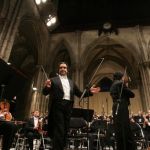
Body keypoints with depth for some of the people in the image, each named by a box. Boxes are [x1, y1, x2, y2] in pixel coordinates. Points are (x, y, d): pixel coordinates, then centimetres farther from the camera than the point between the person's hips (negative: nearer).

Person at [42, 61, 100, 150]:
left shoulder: (71, 82, 20)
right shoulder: (53, 80, 7)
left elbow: (79, 94, 18)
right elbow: (45, 93, 1)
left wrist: (90, 92, 5)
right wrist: (47, 87, -22)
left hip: (68, 107, 4)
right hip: (58, 107, -4)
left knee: (65, 130, 10)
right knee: (59, 130, -8)